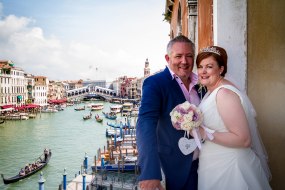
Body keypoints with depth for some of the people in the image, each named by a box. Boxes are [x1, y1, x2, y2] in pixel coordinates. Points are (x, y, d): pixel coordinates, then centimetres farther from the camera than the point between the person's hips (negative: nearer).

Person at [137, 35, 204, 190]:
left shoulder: (199, 83, 0)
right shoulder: (154, 83, -18)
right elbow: (146, 123, -31)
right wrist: (150, 173, -42)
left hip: (199, 162, 5)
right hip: (174, 166, -5)